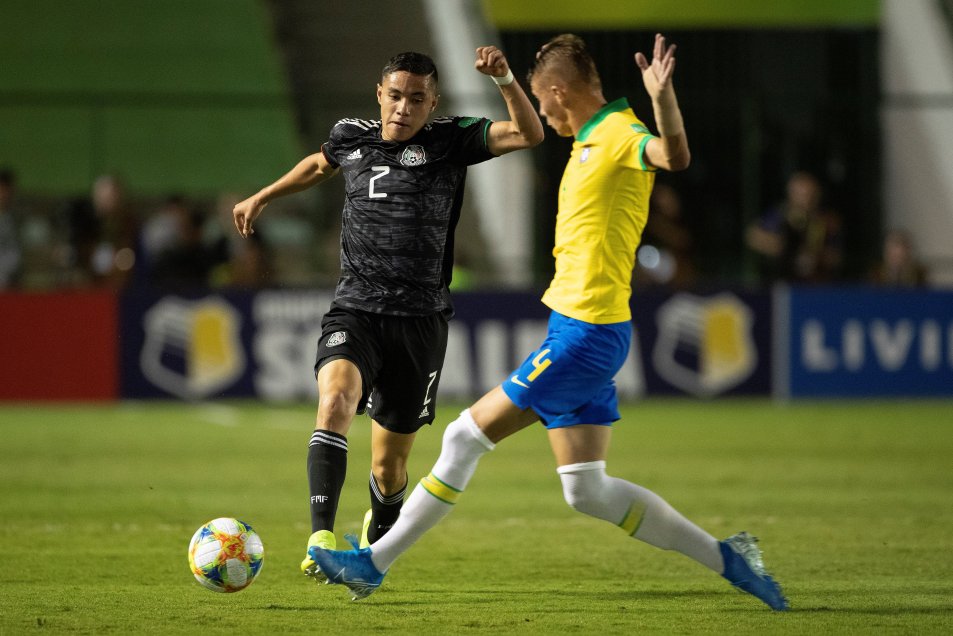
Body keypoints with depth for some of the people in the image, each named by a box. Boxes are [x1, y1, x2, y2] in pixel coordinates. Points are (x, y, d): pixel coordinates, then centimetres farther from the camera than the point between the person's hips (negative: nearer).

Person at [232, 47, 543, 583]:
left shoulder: (451, 142, -1)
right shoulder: (351, 137, 7)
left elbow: (530, 134, -13)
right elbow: (321, 164, 31)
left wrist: (505, 78, -27)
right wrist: (262, 197, 40)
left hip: (421, 321, -1)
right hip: (355, 311, 1)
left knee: (389, 467, 7)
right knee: (335, 399, -32)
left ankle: (377, 537, 41)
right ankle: (321, 539, -39)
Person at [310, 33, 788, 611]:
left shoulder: (622, 135, -15)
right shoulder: (593, 141, 15)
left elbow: (676, 157, -37)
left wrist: (662, 96, -53)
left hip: (584, 334, -10)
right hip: (581, 329, 10)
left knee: (467, 436, -2)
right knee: (586, 490, 7)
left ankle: (375, 562, 6)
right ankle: (725, 558, 8)